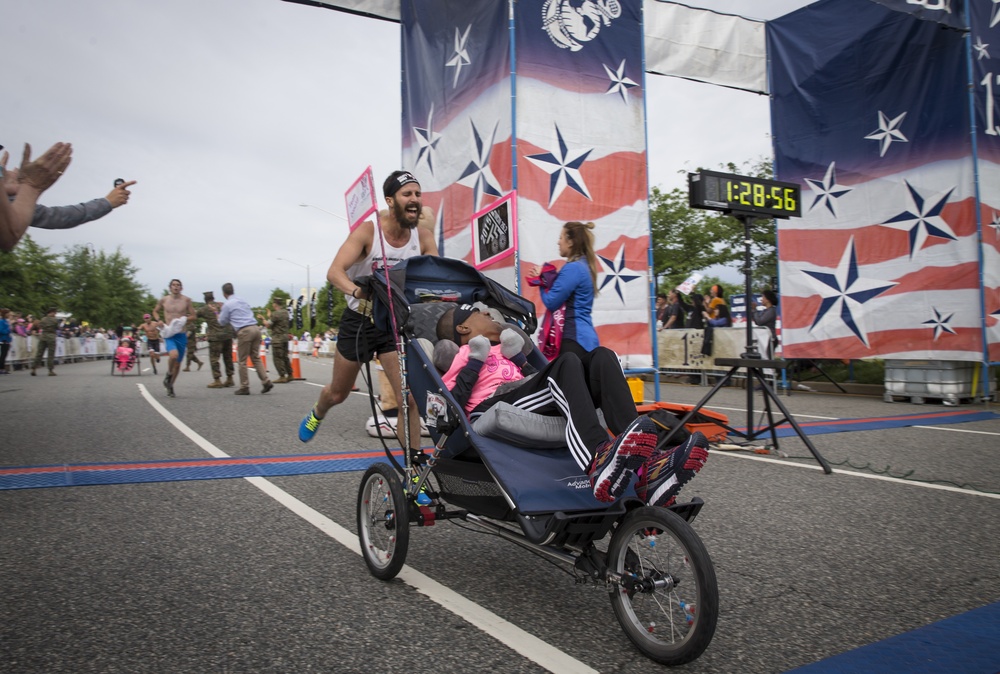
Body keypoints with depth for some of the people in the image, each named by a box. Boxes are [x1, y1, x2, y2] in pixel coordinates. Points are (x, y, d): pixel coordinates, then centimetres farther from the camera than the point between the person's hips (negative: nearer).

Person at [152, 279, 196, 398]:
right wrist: (159, 321, 0)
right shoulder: (163, 300, 2)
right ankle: (169, 374, 0)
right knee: (174, 355, -29)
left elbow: (193, 316, 7)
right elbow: (155, 311, 18)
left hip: (181, 335, 2)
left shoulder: (186, 300, 0)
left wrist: (185, 319, -13)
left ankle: (170, 386, 29)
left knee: (178, 363, 9)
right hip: (169, 334, -2)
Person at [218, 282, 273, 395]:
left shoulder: (227, 304, 1)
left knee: (242, 361, 4)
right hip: (255, 328, 6)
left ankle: (244, 387, 7)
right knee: (256, 357, 11)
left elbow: (222, 322, 9)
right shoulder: (242, 301, 19)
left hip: (244, 331, -6)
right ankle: (266, 382, 0)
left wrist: (218, 314, 29)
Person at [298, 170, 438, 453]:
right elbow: (334, 272, -29)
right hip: (359, 320, -1)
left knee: (410, 398, -13)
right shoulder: (367, 231, -18)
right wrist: (356, 291, -50)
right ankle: (317, 414, 55)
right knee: (339, 393, 19)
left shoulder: (423, 236, -8)